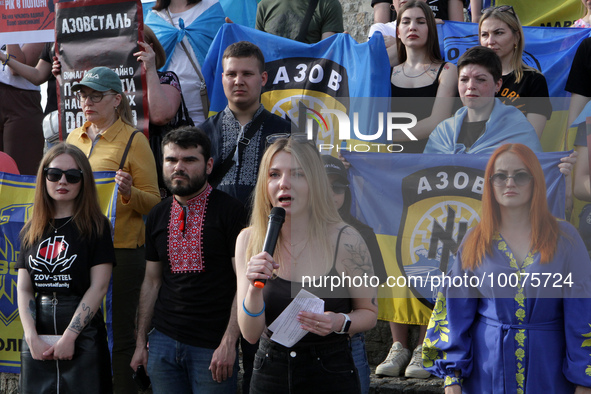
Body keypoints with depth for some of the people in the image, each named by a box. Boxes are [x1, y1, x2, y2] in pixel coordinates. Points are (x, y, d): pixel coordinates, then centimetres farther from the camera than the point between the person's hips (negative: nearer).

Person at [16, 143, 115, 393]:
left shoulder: (95, 226, -1)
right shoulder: (31, 230, 11)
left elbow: (99, 286, -8)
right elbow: (24, 289, 7)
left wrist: (69, 336, -14)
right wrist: (32, 337, -7)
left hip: (83, 335, -3)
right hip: (37, 337, 4)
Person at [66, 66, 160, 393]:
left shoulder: (133, 141, -4)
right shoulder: (74, 138, 13)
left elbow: (153, 203, -7)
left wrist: (129, 193, -25)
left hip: (120, 250, -5)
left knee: (117, 336, -2)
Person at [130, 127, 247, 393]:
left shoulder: (229, 210, -7)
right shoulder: (157, 216, 9)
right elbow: (151, 282, 15)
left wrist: (228, 343, -16)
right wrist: (141, 342, 11)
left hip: (213, 347, -5)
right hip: (163, 342, 5)